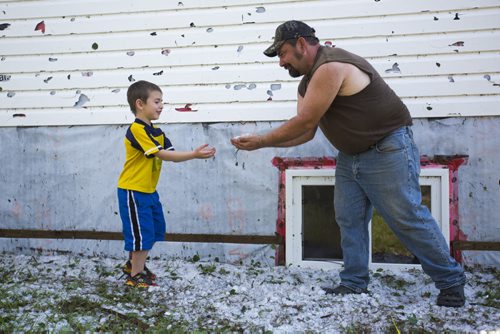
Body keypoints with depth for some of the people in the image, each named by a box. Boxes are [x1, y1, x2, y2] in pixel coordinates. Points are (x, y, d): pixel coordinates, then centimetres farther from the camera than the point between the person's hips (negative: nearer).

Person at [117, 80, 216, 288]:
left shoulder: (157, 132, 9)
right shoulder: (137, 129, -20)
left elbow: (172, 155, -1)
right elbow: (162, 155, -26)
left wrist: (197, 154, -17)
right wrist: (194, 154, -30)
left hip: (149, 191, 9)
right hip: (133, 191, -9)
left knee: (155, 230, 18)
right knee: (141, 232, -3)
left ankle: (133, 264, 35)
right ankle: (136, 276, 12)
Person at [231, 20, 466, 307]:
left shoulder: (331, 67, -21)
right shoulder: (308, 82, 11)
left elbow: (304, 122, -21)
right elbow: (306, 133, 8)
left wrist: (261, 141, -11)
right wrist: (262, 142, -1)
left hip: (388, 150, -10)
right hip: (350, 156, 10)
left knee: (408, 218, -5)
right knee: (349, 220, 6)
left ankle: (452, 281, 10)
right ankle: (354, 284, 14)